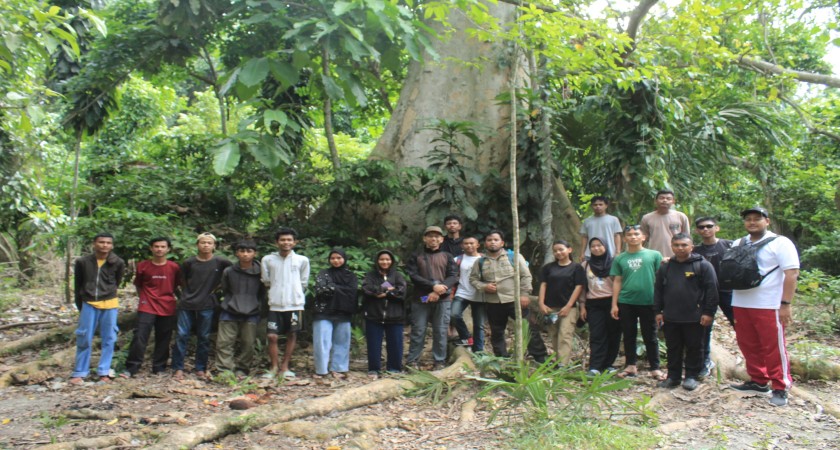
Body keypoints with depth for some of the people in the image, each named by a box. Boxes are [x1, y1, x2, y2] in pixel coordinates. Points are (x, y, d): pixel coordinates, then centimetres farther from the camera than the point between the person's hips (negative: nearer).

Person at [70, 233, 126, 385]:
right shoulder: (82, 262, -4)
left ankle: (104, 372, 14)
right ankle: (79, 373, 13)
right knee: (84, 339, 3)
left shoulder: (118, 263, -5)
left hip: (110, 305, 0)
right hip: (89, 305, 0)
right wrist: (80, 305, 10)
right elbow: (78, 285, 6)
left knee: (108, 339, 4)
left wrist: (108, 295, 13)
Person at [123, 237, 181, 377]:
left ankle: (159, 368, 19)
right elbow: (138, 285, 13)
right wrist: (144, 298, 5)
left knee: (163, 340, 8)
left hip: (167, 309, 1)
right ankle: (131, 368, -1)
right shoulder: (143, 266, 0)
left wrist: (168, 297, 9)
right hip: (147, 308, -1)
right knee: (139, 337, -9)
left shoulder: (174, 268, -1)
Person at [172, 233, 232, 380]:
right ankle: (178, 368, 8)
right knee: (182, 335, -1)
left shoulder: (220, 262, -3)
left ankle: (200, 368, 17)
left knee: (204, 337, 7)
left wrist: (219, 285, 0)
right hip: (187, 304, 0)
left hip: (207, 305, 0)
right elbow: (182, 280, 12)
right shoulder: (188, 262, 1)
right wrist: (186, 295, 6)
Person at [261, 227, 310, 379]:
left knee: (292, 335, 7)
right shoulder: (268, 260, 0)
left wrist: (295, 294, 8)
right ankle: (274, 367, 12)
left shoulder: (302, 260, 0)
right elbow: (266, 281, 9)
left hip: (295, 304, 0)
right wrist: (276, 291, 8)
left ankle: (285, 367, 19)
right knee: (272, 336, -4)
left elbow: (304, 282, 9)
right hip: (275, 304, 0)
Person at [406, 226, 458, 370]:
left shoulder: (447, 257, 11)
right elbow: (413, 276, -4)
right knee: (418, 331, 0)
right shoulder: (416, 257, 8)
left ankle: (440, 361, 10)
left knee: (440, 332, 2)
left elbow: (453, 277, 1)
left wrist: (438, 292, -13)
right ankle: (412, 361, 7)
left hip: (443, 300, 1)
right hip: (421, 299, -1)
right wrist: (433, 285, -16)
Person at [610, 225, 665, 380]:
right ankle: (630, 366, 21)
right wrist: (614, 304, 5)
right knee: (629, 336, 10)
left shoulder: (654, 255, 1)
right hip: (626, 303, 2)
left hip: (648, 302, -2)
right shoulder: (619, 259, 7)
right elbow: (617, 282, 8)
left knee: (650, 337, 6)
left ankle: (655, 368, 14)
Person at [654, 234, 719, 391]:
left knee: (694, 348, 7)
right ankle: (673, 376, 22)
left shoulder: (703, 265, -4)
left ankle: (692, 376, 19)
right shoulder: (665, 267, 10)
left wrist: (709, 312, -10)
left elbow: (711, 290, -7)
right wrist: (658, 311, 10)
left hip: (694, 318, -4)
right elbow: (658, 290, 15)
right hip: (670, 318, 4)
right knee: (673, 348, 12)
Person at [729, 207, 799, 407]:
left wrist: (785, 304, -15)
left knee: (774, 348, 1)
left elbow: (792, 273, -10)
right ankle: (758, 381, 26)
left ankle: (780, 388, 13)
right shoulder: (737, 244, 12)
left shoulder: (780, 243, -5)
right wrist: (731, 303, 8)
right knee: (748, 346, 12)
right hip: (740, 305, 6)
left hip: (769, 306, -6)